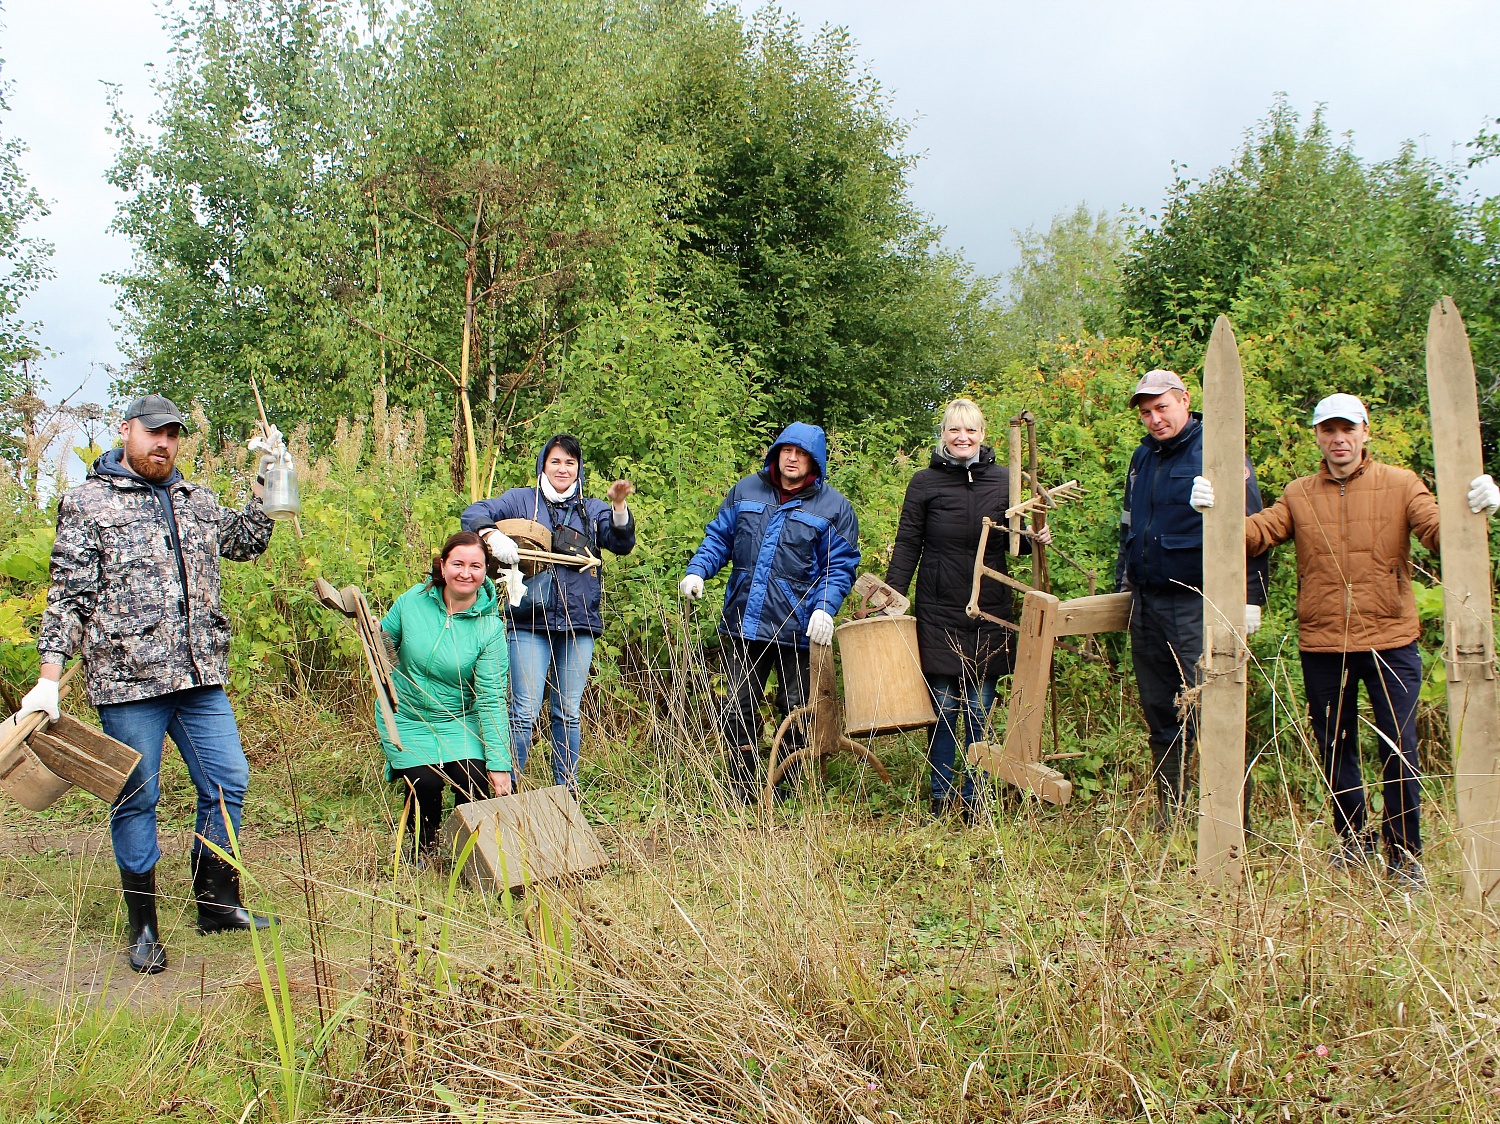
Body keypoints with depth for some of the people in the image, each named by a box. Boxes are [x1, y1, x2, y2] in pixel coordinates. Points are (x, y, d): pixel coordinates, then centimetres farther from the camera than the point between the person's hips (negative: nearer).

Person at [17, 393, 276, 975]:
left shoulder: (196, 500, 16)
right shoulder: (88, 502, 2)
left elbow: (247, 541, 28)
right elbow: (69, 595, -2)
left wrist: (264, 478, 17)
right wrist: (49, 677, -8)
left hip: (201, 678, 5)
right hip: (127, 683, -5)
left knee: (228, 782, 6)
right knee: (136, 800, 3)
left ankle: (217, 904, 23)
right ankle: (144, 930, 14)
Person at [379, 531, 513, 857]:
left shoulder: (490, 628, -15)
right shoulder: (414, 600, -10)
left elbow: (491, 700, -17)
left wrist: (499, 763, -22)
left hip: (460, 720, -1)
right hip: (407, 717, 1)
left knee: (473, 778, -23)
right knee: (424, 781, -20)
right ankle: (424, 848, 13)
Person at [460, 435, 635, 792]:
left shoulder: (592, 510, 15)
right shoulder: (521, 501, 8)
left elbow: (623, 544, 1)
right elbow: (474, 513, -2)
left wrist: (619, 507, -17)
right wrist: (491, 535, -22)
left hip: (578, 623, 3)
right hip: (530, 621, -3)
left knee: (568, 713, 10)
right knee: (525, 713, -7)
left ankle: (566, 793, 18)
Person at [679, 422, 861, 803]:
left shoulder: (833, 507, -1)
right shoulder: (746, 491, 9)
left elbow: (839, 566, -4)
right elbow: (719, 537, 14)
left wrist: (825, 608, -20)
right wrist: (697, 570, -4)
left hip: (798, 628, -3)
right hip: (744, 622, 3)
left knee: (797, 711, 5)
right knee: (738, 709, 6)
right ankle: (741, 793, 17)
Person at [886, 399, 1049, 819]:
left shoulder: (1003, 480, 7)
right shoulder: (925, 482, 1)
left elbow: (1013, 540, 16)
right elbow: (907, 546, 1)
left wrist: (1035, 539, -5)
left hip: (989, 614, 2)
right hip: (939, 614, -2)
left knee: (980, 712, 4)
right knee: (943, 709, 1)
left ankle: (974, 801, 13)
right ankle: (941, 800, 13)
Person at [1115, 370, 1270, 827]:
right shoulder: (1143, 458, 16)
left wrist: (1249, 598, -11)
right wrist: (1123, 582, 23)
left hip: (1200, 605, -7)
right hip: (1148, 608, 7)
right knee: (1161, 718, 11)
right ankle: (1168, 820, 20)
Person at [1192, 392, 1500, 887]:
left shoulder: (1400, 484, 2)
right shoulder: (1298, 495, 7)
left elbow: (1437, 530, -11)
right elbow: (1258, 532, -5)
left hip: (1390, 642, -2)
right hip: (1321, 646, 3)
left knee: (1399, 751, 0)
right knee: (1334, 750, 14)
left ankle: (1404, 853, 14)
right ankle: (1352, 842, 31)